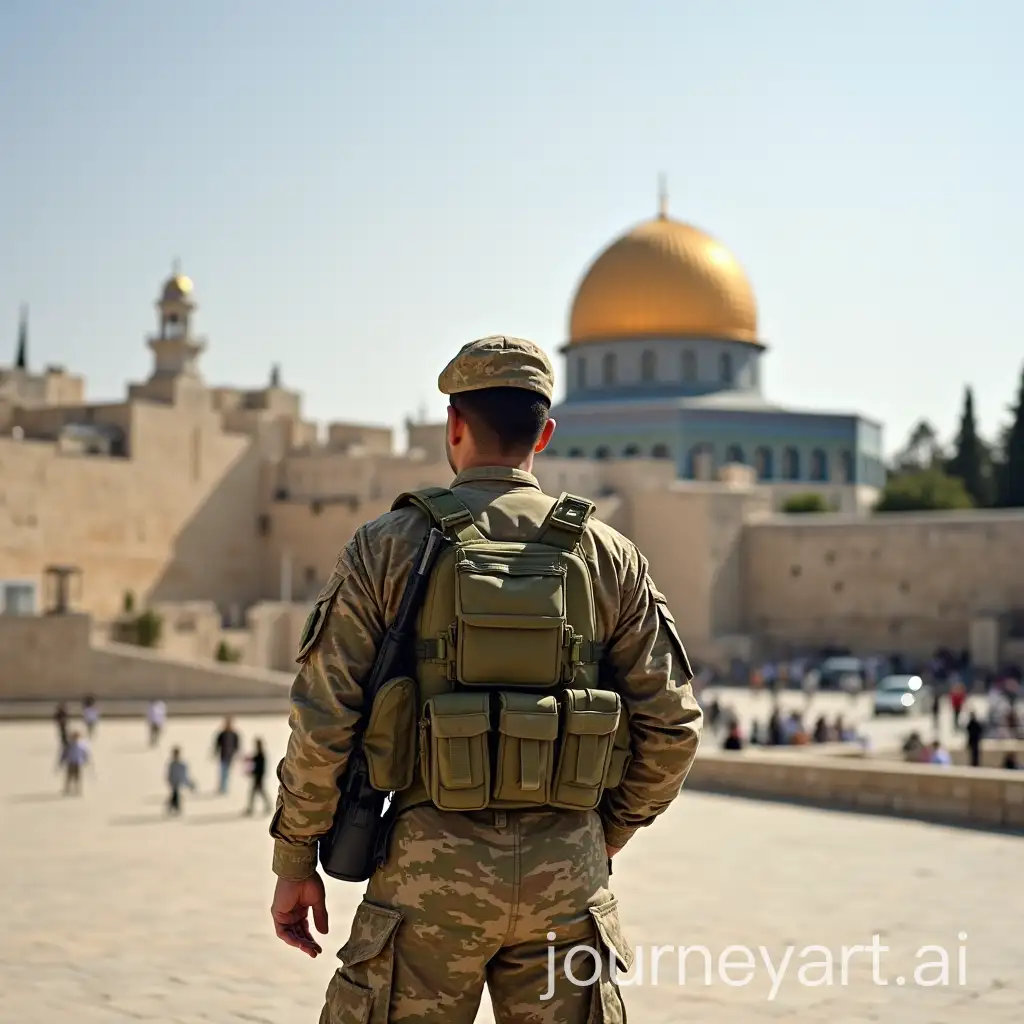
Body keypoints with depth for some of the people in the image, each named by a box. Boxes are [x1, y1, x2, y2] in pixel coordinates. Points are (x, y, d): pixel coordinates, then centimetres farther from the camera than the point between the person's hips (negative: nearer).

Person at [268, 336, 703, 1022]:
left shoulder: (388, 546, -2)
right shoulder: (610, 556, 4)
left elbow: (323, 718, -5)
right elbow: (673, 724, 4)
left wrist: (295, 861, 6)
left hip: (432, 868, -2)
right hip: (566, 876, 2)